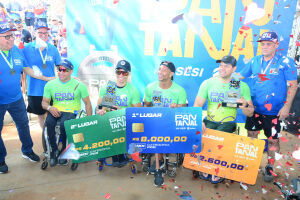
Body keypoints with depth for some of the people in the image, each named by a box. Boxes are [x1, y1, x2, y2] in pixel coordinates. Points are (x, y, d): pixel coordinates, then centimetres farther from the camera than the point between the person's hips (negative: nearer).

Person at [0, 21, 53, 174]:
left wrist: (47, 78, 7)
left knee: (23, 125, 16)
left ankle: (27, 151, 37)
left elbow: (27, 69, 10)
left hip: (16, 99, 4)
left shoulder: (17, 51, 1)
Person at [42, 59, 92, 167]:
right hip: (55, 111, 3)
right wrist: (50, 108, -13)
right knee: (49, 122, -31)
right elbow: (44, 102, 12)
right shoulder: (50, 84, 8)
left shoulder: (79, 85, 1)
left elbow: (87, 103, 4)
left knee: (63, 123, -34)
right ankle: (54, 150, -11)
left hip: (71, 112, -2)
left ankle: (64, 151, -8)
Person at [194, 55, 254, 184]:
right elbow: (197, 105, -4)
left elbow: (250, 113, 3)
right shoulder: (208, 83, 1)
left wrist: (244, 107, -21)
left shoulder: (242, 86, 2)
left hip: (228, 123, -1)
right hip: (209, 121, 1)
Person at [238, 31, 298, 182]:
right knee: (251, 135, 13)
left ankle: (270, 167, 28)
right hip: (255, 108, 4)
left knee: (273, 140, 7)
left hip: (274, 111, -3)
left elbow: (292, 85, -6)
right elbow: (239, 76, 13)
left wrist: (286, 106, -11)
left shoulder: (285, 62, -7)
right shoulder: (254, 62, 4)